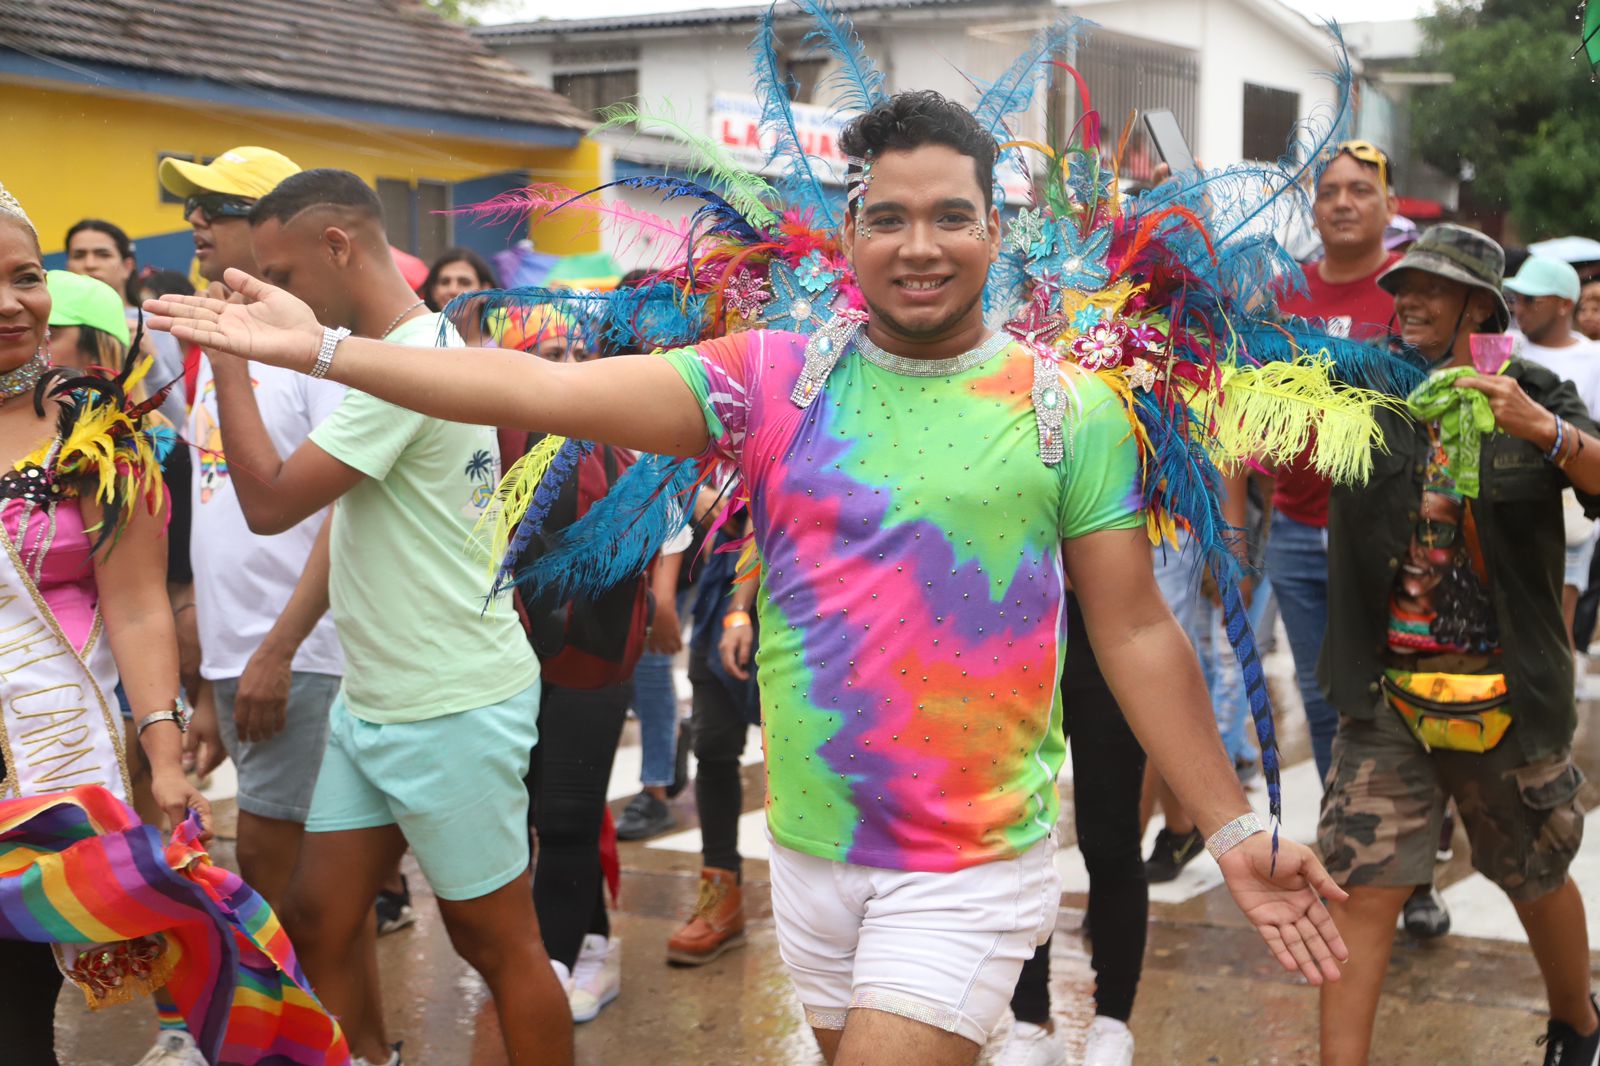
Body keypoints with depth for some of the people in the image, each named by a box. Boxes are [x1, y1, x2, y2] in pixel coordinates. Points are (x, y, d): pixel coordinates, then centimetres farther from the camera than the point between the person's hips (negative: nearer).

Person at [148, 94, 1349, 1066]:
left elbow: (1136, 633, -2)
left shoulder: (1073, 408, -6)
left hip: (973, 867, -3)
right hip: (810, 847, 3)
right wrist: (324, 352, -14)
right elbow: (552, 392, -9)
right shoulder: (777, 378, -3)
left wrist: (1234, 831, -4)